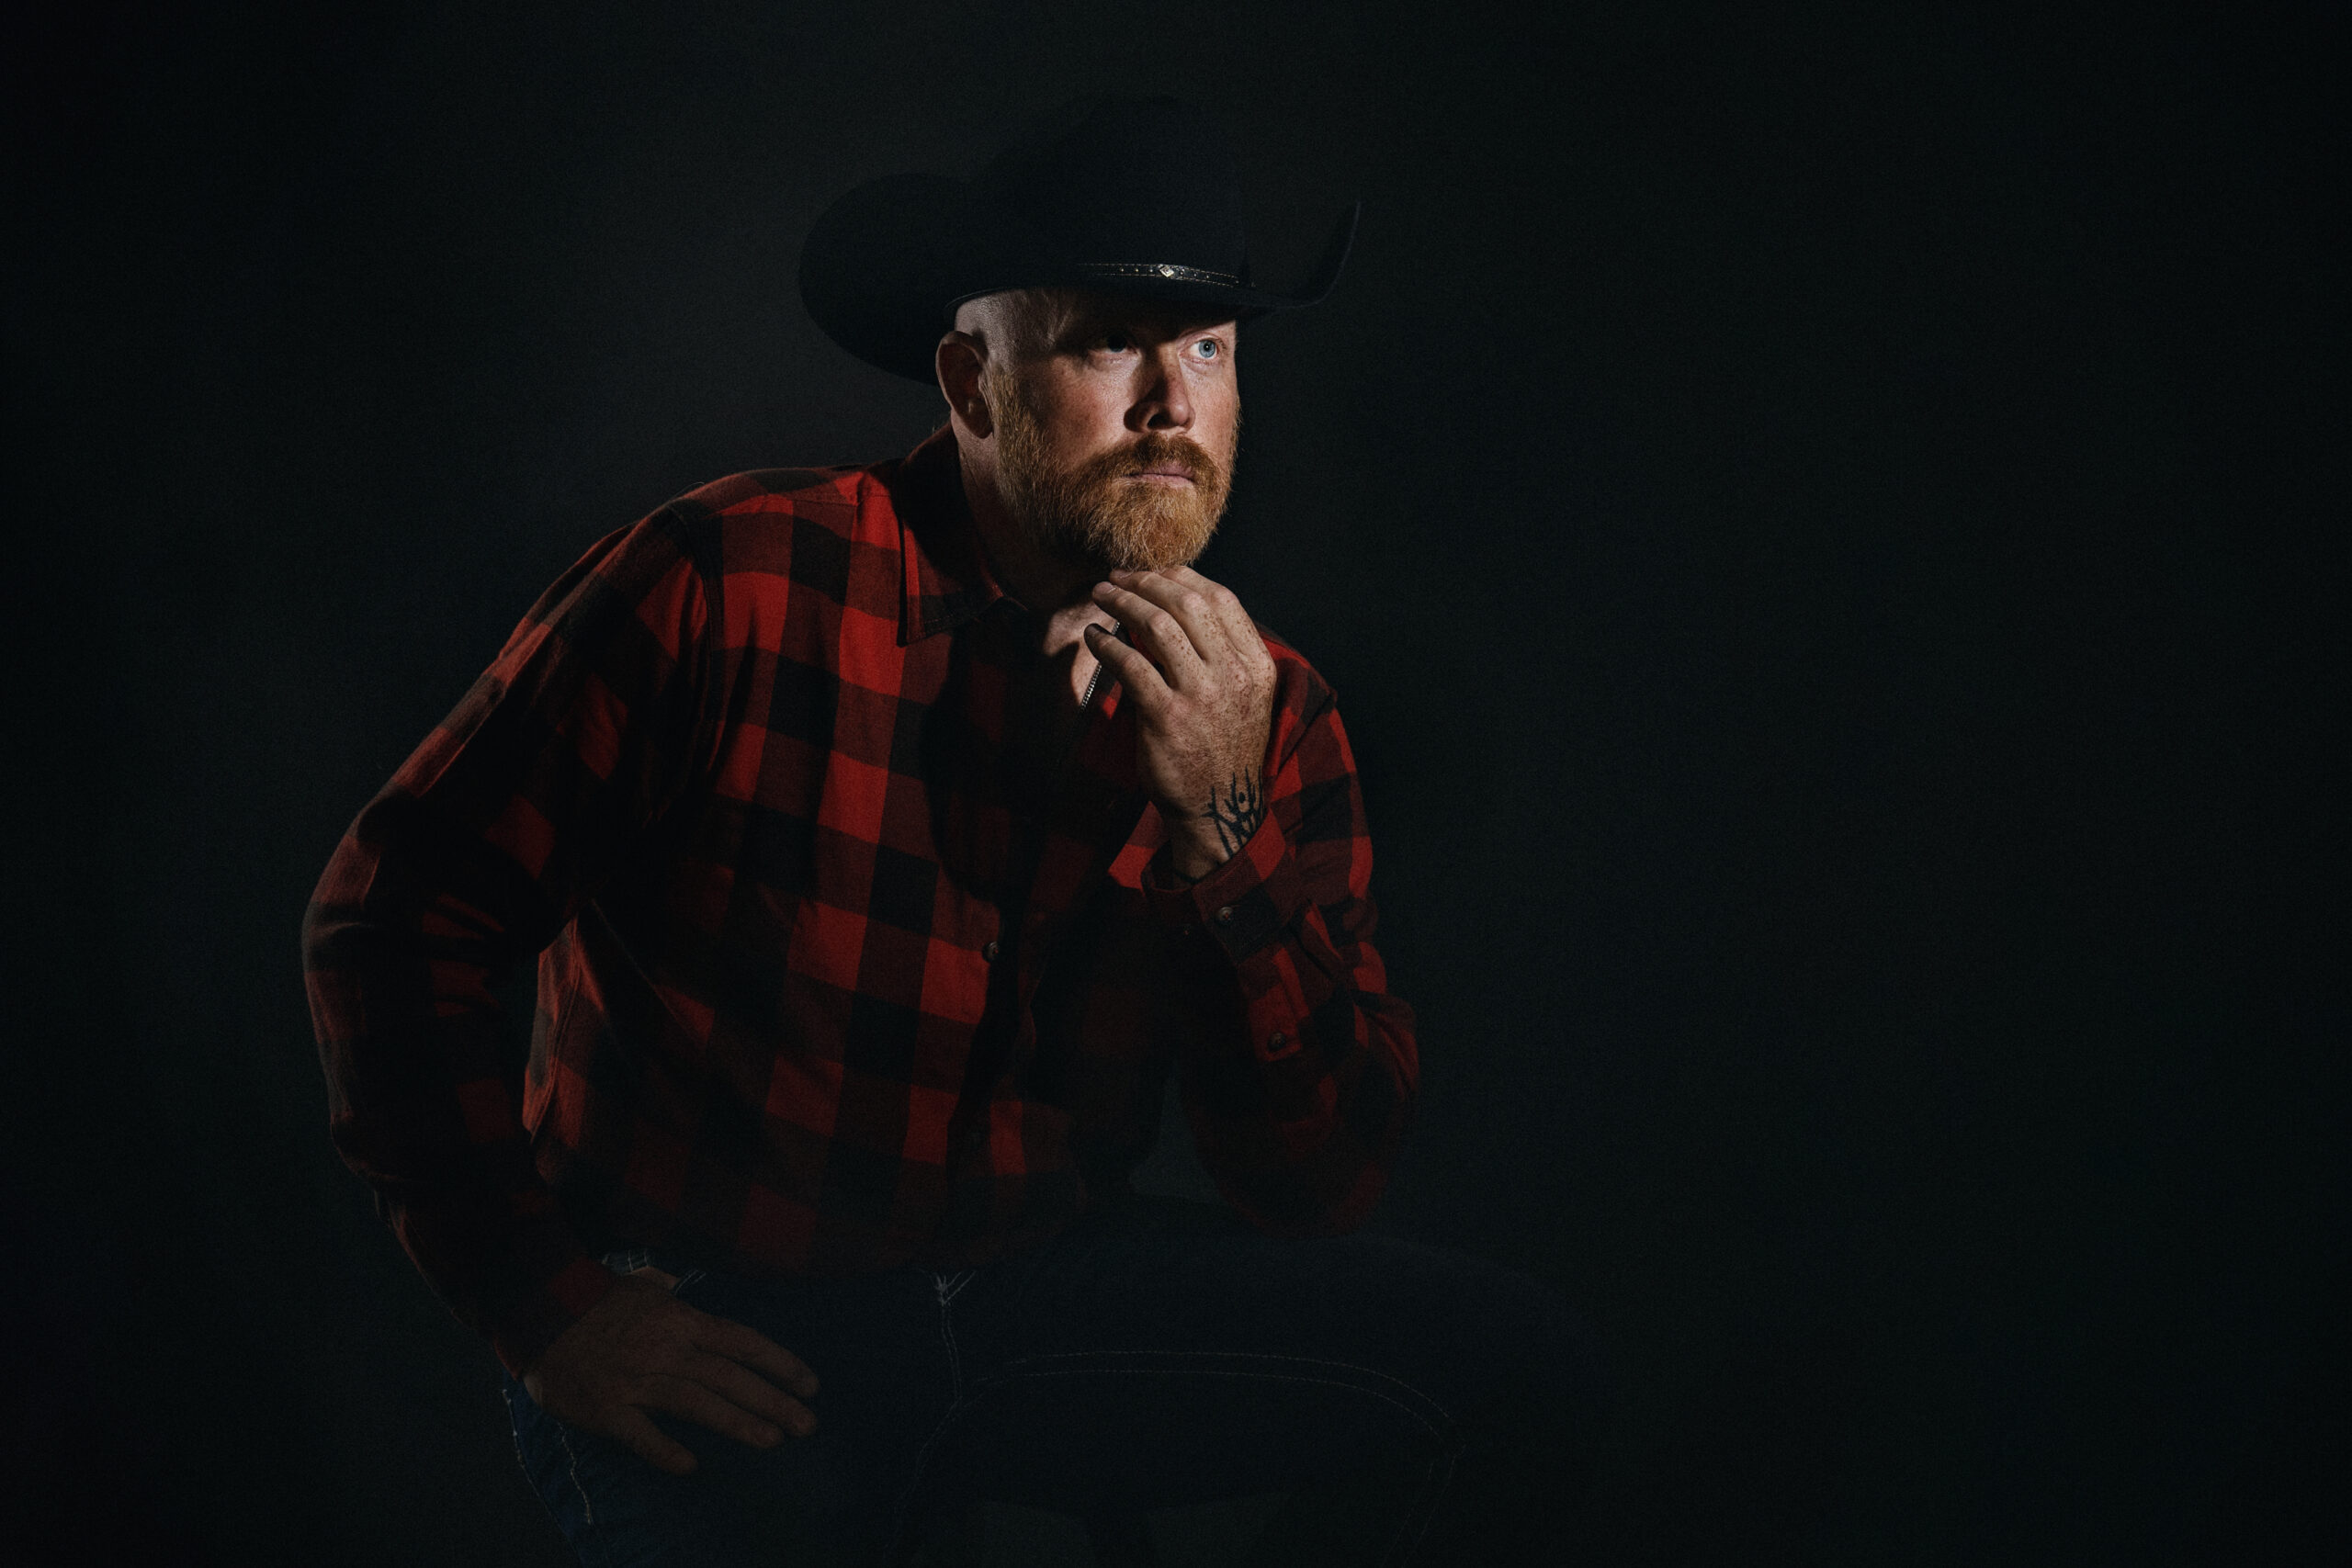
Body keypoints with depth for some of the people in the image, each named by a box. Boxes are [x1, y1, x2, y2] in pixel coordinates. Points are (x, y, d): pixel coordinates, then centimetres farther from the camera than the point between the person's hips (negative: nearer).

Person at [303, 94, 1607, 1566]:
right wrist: (548, 1308, -11)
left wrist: (1224, 826, -20)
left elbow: (1323, 1187, -7)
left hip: (1041, 1287, 3)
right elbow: (393, 919, -9)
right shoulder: (733, 584, -15)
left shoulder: (1269, 716, -3)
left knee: (1513, 1370, -11)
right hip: (710, 1335, -3)